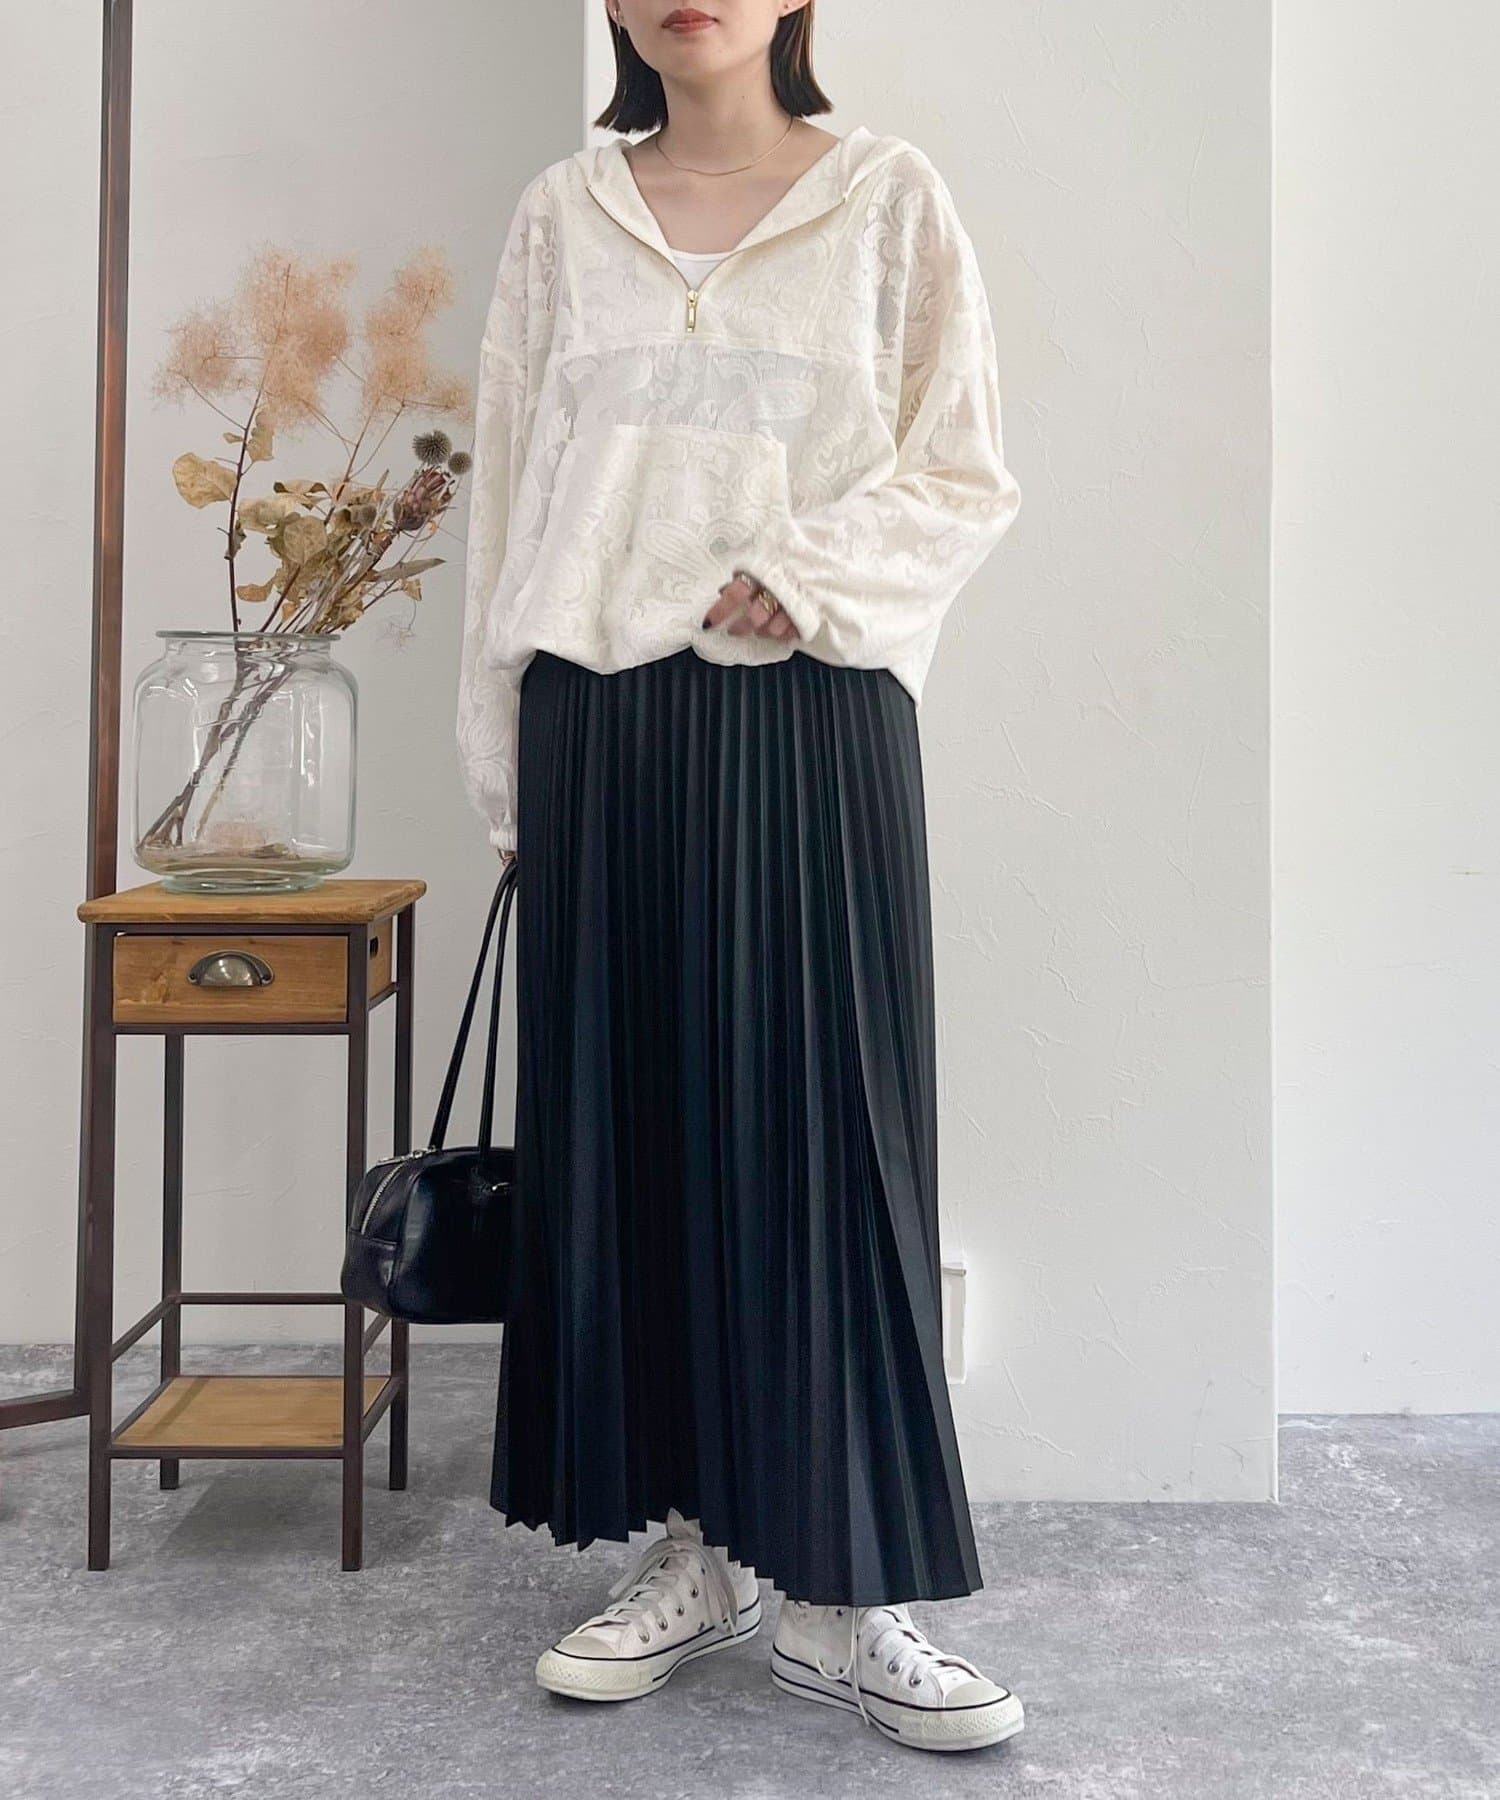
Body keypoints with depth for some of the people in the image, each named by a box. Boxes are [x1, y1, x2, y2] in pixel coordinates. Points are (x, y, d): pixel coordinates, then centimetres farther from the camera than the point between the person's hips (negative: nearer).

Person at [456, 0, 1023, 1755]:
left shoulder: (887, 195, 7)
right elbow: (511, 492, 12)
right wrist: (506, 756, 7)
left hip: (809, 715, -2)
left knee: (824, 1125, -3)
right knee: (627, 1122, 3)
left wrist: (807, 571, -13)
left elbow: (965, 476, 4)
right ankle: (691, 1547, 17)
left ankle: (842, 1593, 5)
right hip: (604, 716, 3)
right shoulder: (563, 214, 13)